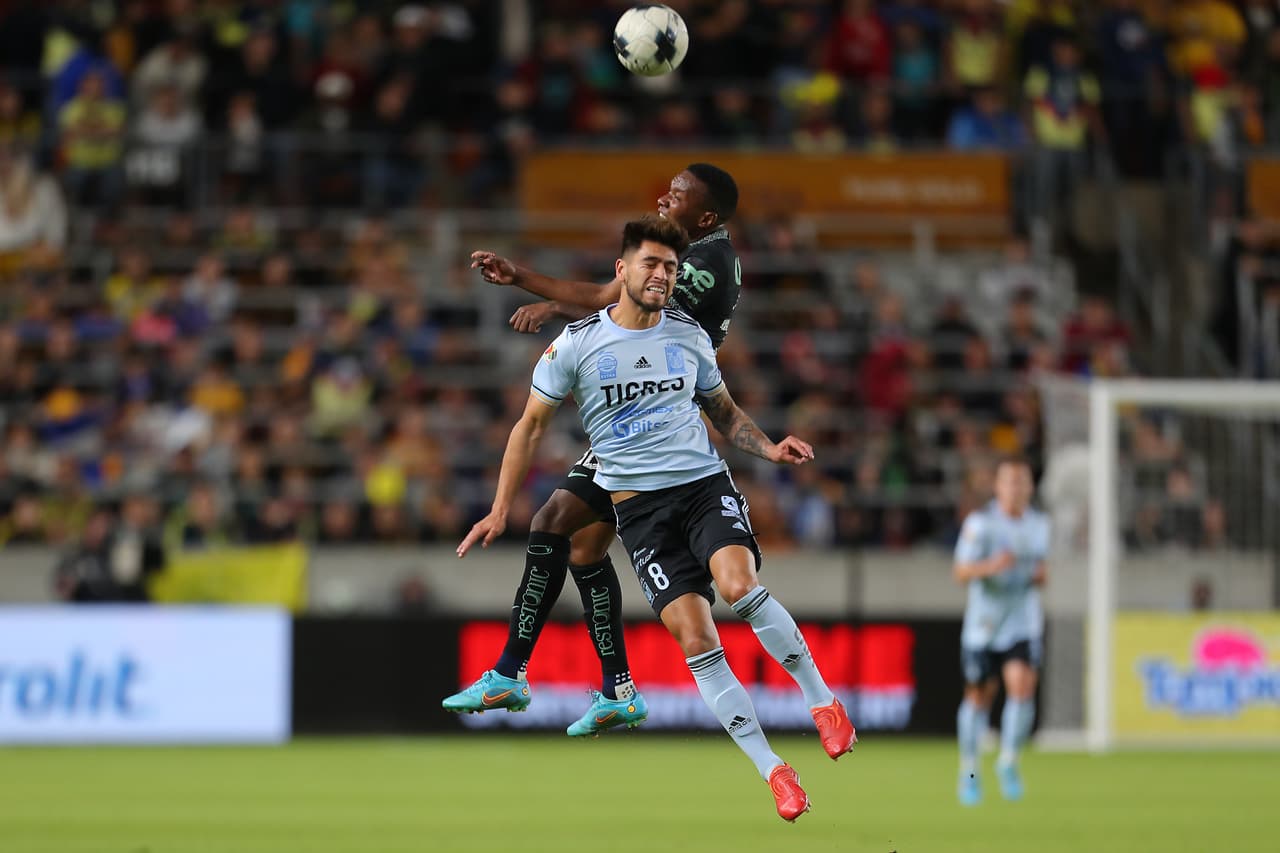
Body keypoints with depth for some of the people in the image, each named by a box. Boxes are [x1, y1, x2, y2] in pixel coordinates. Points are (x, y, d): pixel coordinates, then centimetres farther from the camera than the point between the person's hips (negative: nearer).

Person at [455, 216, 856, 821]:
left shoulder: (689, 336, 9)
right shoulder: (575, 345, 1)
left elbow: (724, 412, 22)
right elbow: (531, 425, 9)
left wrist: (769, 448, 3)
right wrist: (501, 510, 5)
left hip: (705, 483, 1)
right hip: (638, 505, -1)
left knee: (739, 585, -29)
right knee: (695, 640, -14)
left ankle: (822, 699, -11)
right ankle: (773, 771, -9)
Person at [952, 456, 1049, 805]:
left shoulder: (1040, 524, 5)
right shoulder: (979, 523, -9)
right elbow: (960, 572, -14)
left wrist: (1041, 574, -4)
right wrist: (991, 566, -32)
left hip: (1024, 623, 2)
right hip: (983, 623, -2)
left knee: (1022, 686, -18)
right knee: (979, 697, 6)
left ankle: (1008, 763, -2)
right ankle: (969, 771, 24)